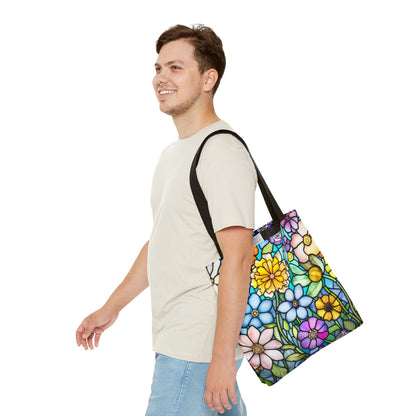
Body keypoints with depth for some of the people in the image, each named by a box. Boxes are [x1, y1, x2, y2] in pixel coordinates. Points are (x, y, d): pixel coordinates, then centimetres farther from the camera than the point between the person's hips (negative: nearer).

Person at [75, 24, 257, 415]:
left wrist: (222, 356, -24)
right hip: (174, 339, 9)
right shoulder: (173, 153, 16)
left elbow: (237, 259, -22)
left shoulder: (223, 152, -16)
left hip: (200, 347, -9)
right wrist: (111, 308, 26)